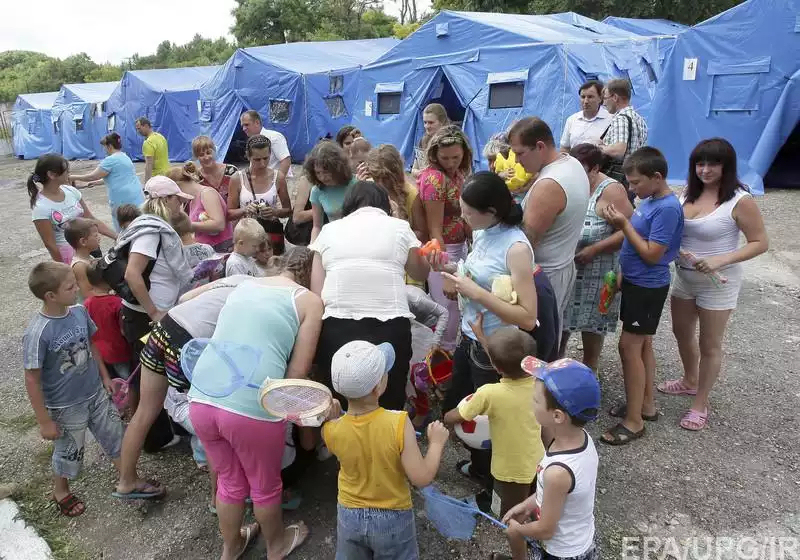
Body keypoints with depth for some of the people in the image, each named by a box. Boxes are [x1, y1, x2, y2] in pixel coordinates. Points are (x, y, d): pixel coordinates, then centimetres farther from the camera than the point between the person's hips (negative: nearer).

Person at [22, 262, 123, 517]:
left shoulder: (79, 311, -12)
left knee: (116, 437, 17)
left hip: (96, 393, 5)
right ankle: (60, 492, 48)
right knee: (69, 451, 18)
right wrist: (45, 421, -14)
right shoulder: (37, 333, -28)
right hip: (66, 407, -5)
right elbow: (32, 380, -20)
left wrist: (104, 376, 12)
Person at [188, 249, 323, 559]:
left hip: (201, 399, 5)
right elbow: (298, 370, -1)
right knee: (265, 486, 24)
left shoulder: (243, 285, 18)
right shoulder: (310, 300, 3)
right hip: (252, 408, -5)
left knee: (229, 481, 30)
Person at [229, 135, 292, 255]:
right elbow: (230, 213, 4)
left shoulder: (278, 177, -1)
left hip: (272, 233, 0)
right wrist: (244, 210, -15)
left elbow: (288, 211, 7)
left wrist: (275, 212, -12)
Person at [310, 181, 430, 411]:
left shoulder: (329, 230, 14)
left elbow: (316, 291, 8)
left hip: (337, 328, 1)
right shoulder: (400, 227, 11)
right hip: (389, 328, -1)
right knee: (388, 407, 10)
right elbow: (420, 273, 26)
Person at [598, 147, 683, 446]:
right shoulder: (648, 200, 6)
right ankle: (646, 404, 31)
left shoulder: (667, 208, -21)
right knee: (642, 345, 17)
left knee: (629, 346, -5)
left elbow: (652, 254, -22)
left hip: (648, 287, -9)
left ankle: (634, 420, 6)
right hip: (636, 282, 9)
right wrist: (623, 275, 12)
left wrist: (624, 225, -19)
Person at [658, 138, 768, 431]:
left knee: (709, 345, 8)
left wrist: (721, 260, -28)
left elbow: (760, 242, -16)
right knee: (682, 333, 22)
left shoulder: (740, 201, -18)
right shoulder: (688, 193, -1)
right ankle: (690, 381, 47)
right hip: (684, 277, 6)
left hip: (717, 283, -6)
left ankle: (700, 404, 25)